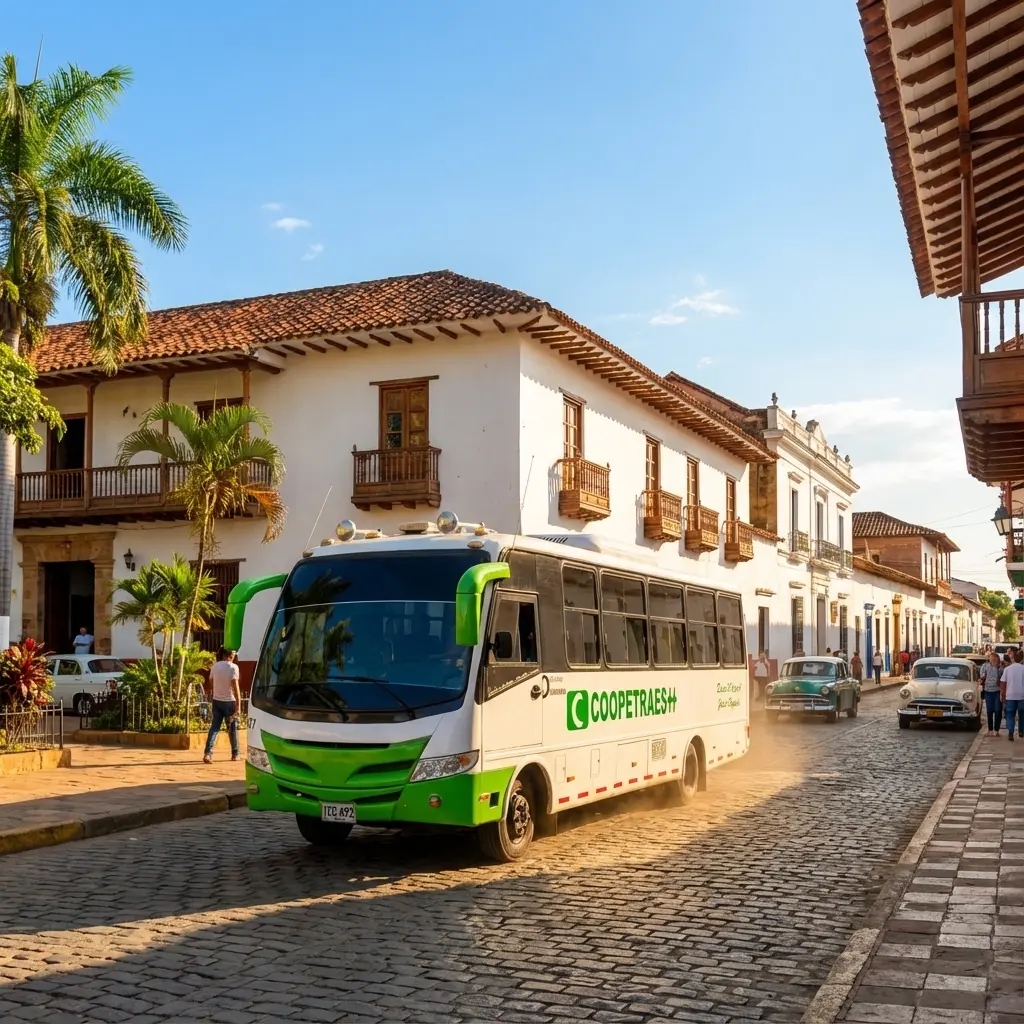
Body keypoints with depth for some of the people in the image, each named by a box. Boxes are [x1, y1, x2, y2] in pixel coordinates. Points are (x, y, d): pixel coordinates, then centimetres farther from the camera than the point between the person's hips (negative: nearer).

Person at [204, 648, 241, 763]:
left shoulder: (215, 666, 3)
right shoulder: (233, 667, -13)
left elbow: (211, 684, 9)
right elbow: (235, 687, -18)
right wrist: (238, 706, -17)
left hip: (217, 701, 4)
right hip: (229, 701, -4)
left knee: (214, 727, 5)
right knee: (232, 728, 10)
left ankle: (208, 753, -9)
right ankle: (235, 754, 20)